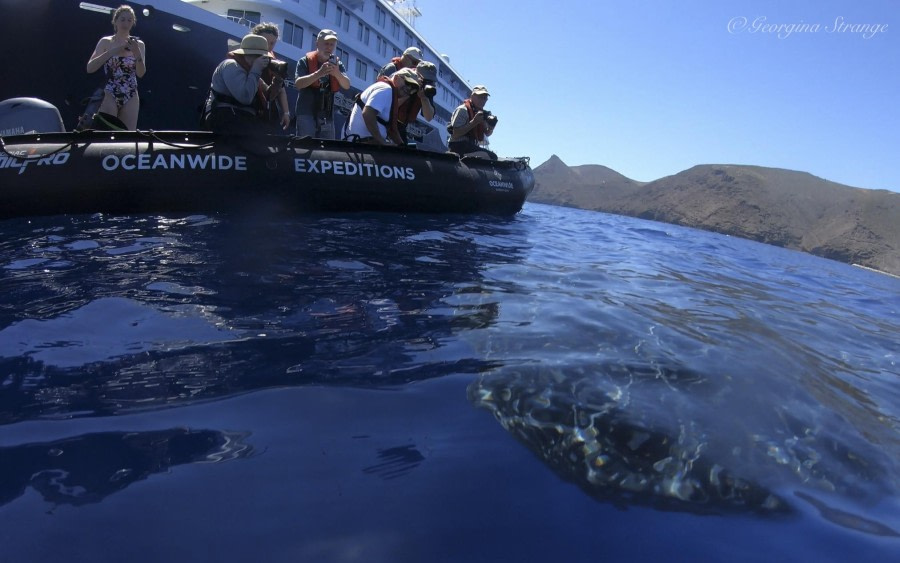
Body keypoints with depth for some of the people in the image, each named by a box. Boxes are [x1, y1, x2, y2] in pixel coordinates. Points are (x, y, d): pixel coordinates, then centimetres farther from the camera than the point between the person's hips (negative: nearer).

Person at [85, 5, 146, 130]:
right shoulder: (106, 42, 4)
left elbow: (141, 73, 0)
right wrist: (111, 51, -12)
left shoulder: (138, 44, 9)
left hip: (130, 97, 2)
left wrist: (137, 53, -17)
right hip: (110, 95, -2)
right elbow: (90, 68, -3)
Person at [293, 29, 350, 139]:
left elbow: (347, 85, -4)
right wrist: (318, 73, -29)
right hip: (306, 113, -4)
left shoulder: (337, 64, 11)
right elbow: (298, 84, -15)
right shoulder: (305, 62, 1)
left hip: (327, 116, 4)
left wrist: (337, 73, -25)